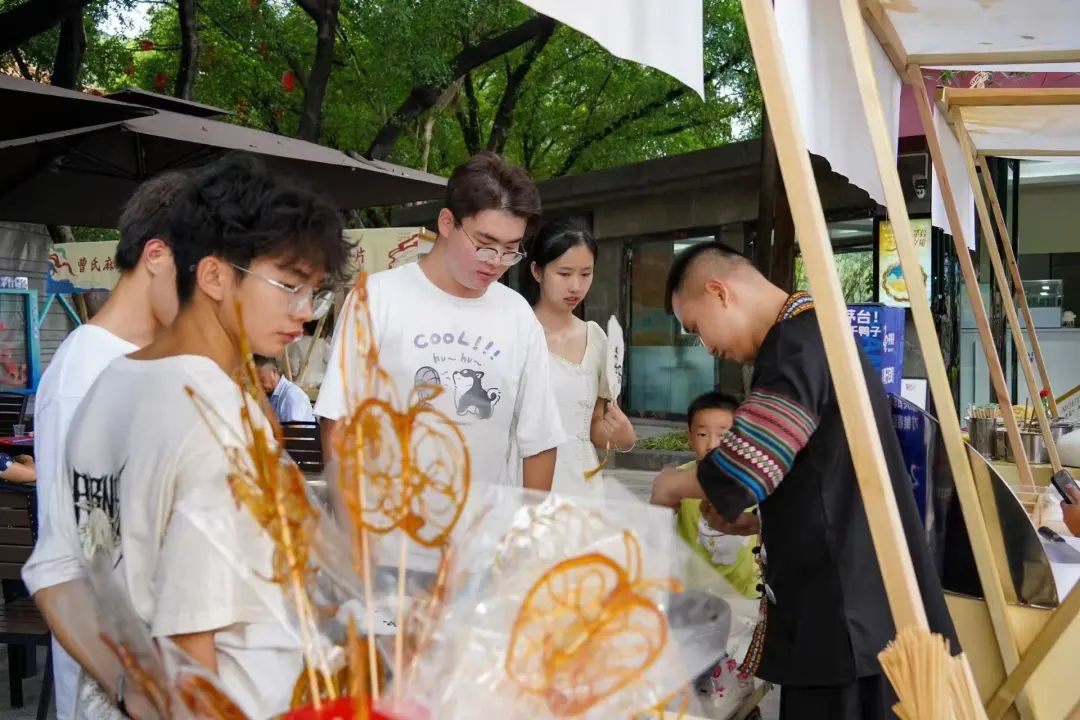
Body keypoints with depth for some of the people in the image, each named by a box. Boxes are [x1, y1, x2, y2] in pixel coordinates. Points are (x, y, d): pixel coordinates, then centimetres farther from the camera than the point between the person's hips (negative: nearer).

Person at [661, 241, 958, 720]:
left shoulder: (800, 344, -18)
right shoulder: (818, 335, 14)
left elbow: (738, 472, -24)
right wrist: (754, 518, 12)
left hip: (845, 613, -10)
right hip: (866, 604, 10)